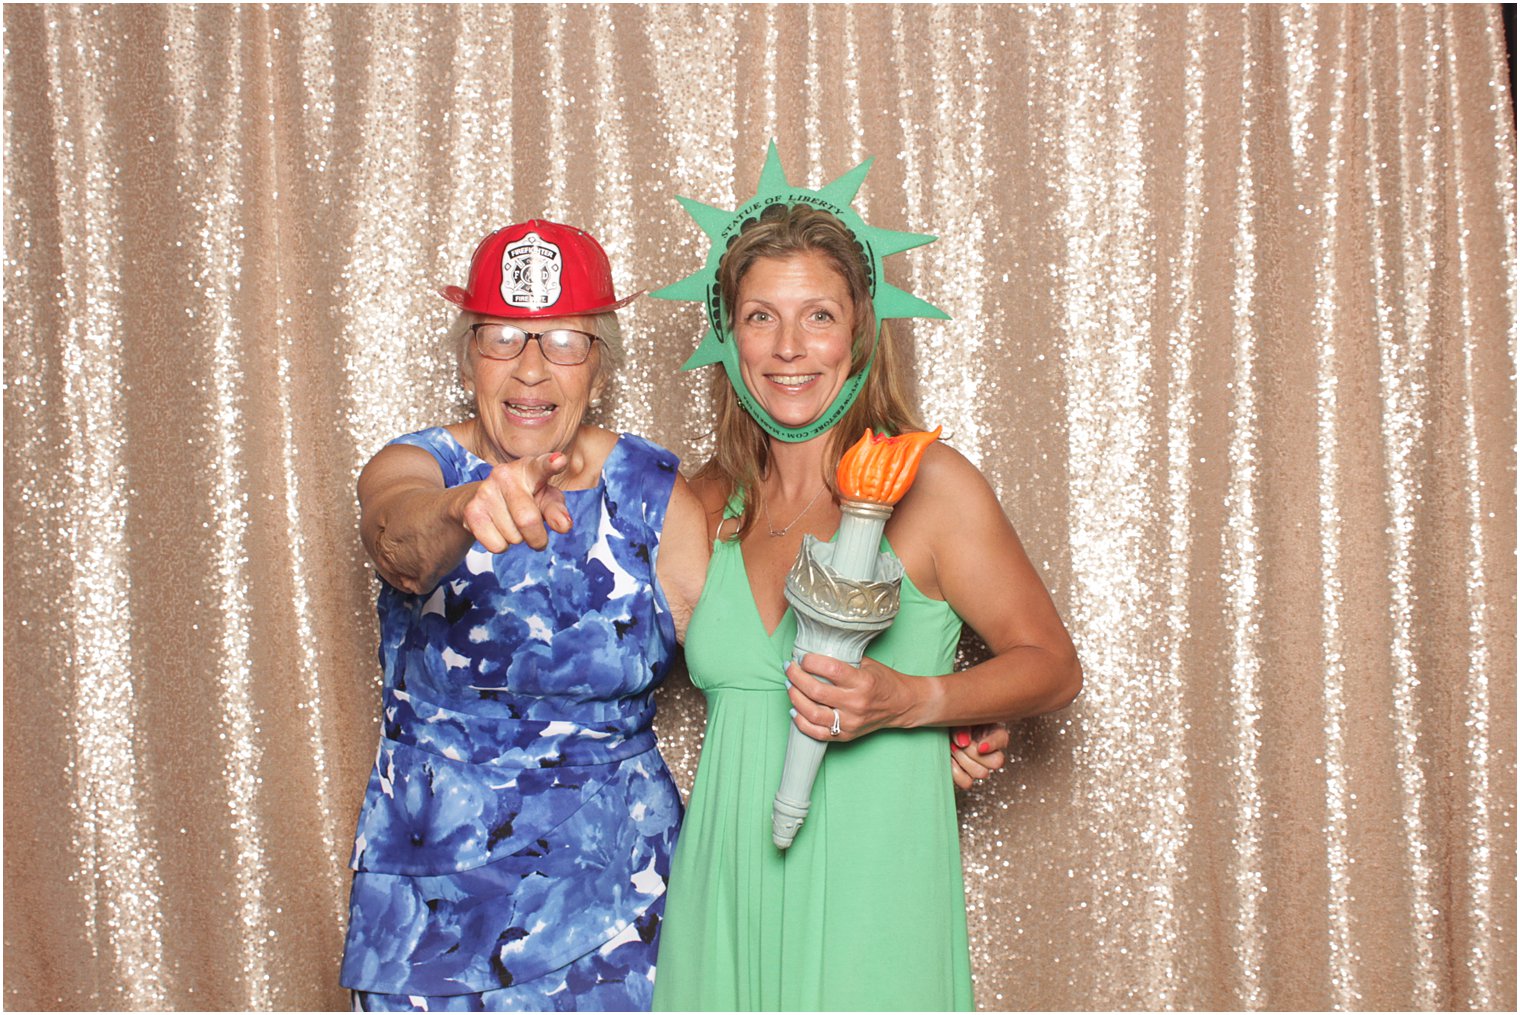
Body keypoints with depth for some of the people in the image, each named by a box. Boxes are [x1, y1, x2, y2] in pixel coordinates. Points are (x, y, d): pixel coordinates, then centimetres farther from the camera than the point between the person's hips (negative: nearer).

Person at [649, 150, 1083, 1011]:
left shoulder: (926, 482, -6)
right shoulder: (711, 499, 6)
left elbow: (1053, 666, -1)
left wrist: (910, 701, -16)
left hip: (870, 887, -3)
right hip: (726, 887, 4)